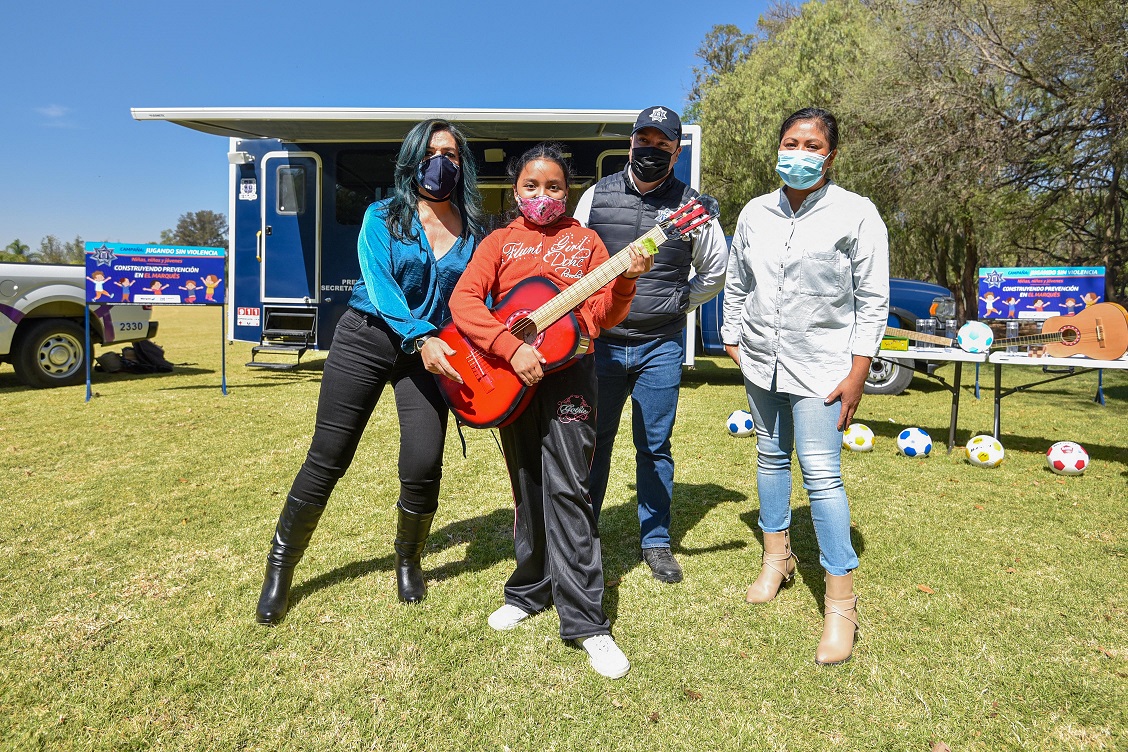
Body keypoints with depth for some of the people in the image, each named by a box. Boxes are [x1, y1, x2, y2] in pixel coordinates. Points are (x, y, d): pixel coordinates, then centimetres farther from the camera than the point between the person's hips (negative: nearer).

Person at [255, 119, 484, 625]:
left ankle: (407, 560, 21)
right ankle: (280, 568, 22)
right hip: (366, 339, -1)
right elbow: (378, 285, -13)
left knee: (423, 469, -10)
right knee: (326, 461, 1)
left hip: (431, 351, 2)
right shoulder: (383, 217, 0)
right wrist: (420, 337, -27)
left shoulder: (473, 232, 6)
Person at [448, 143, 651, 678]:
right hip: (509, 375, 2)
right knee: (528, 490, 12)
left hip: (568, 372, -2)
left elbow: (604, 316, 5)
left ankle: (585, 620, -3)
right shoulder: (500, 242, 9)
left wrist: (626, 278, -13)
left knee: (567, 489, -9)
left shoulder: (584, 241, 10)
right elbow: (463, 300, -6)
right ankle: (531, 588, 30)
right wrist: (511, 347, -19)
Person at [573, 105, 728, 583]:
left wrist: (677, 306, 8)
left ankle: (655, 542, 23)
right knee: (594, 442, 9)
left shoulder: (691, 206, 0)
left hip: (661, 346, -1)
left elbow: (716, 272, 13)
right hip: (600, 341, 1)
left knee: (654, 446, 7)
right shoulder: (596, 196, 3)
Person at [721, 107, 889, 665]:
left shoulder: (856, 214, -6)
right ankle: (776, 557, 34)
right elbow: (736, 285, 16)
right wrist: (733, 341, 11)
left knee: (821, 473, -10)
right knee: (771, 457, 15)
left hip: (819, 365, -5)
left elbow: (873, 300, -6)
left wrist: (856, 374, -11)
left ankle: (840, 604, 1)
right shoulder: (755, 213, 7)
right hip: (760, 362, 5)